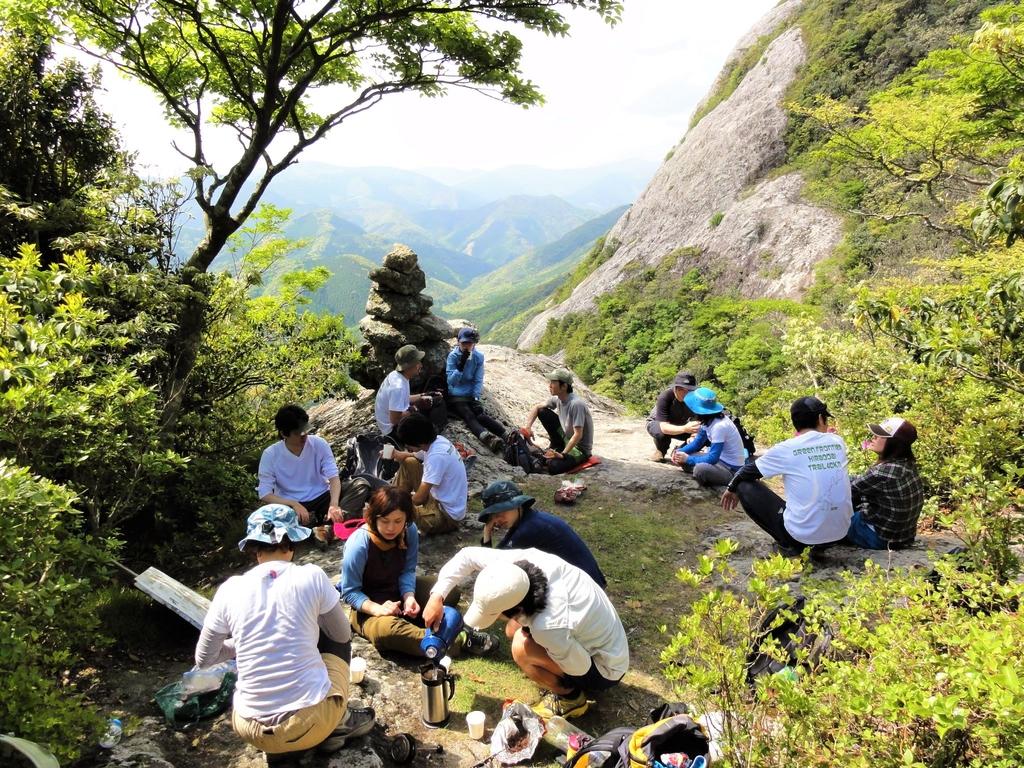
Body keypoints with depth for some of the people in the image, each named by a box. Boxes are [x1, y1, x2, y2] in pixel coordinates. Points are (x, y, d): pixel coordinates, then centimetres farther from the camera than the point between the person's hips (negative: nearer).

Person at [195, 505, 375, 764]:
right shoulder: (312, 576, -7)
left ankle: (280, 746, 19)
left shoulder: (229, 589, -2)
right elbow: (343, 634, 9)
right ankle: (337, 723, 23)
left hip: (253, 731, 2)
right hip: (313, 720, -2)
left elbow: (203, 660, 10)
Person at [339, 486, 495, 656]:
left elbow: (408, 570, -4)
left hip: (398, 590, 6)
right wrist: (377, 609, -35)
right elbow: (350, 591, -20)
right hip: (367, 603, -6)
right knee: (388, 631, -38)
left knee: (449, 593, -5)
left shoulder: (410, 531, -13)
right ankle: (461, 641, -31)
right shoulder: (359, 544, -26)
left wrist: (409, 596, -24)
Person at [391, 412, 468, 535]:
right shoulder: (436, 441, -5)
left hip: (447, 515, -9)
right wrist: (396, 454, -2)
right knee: (408, 463, 12)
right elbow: (415, 455, 18)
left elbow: (419, 498, -25)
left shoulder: (437, 456, -30)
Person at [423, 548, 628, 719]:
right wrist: (437, 597, -20)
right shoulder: (529, 559, -23)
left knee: (521, 648, -22)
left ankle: (569, 697, 2)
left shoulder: (549, 627, -40)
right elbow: (468, 555, -12)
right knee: (513, 629, 6)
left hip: (605, 670, -7)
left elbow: (580, 668, -21)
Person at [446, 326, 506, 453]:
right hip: (455, 397, -3)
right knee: (469, 416, -29)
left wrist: (476, 398, -14)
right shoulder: (453, 356, -7)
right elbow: (451, 381, -15)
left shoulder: (479, 356, -1)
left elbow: (478, 380, 0)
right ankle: (488, 439, -56)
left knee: (481, 415, -25)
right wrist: (461, 365, -27)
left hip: (471, 396, 3)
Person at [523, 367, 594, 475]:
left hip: (580, 448, -8)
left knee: (553, 467, -33)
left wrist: (562, 455, -32)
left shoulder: (576, 404, -29)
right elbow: (537, 407, 10)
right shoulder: (557, 399, -5)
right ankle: (555, 447, 9)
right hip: (566, 438, 8)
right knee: (542, 412, -2)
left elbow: (578, 435, -30)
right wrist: (528, 427, -5)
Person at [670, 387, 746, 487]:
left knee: (700, 469, -35)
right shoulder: (709, 420, -2)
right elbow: (697, 443, 10)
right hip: (720, 459, 9)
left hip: (732, 468, -9)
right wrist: (680, 452, -7)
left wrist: (688, 459, -18)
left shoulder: (719, 426, -28)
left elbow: (712, 458, -27)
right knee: (682, 458, 1)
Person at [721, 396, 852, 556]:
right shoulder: (837, 442, 4)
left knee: (745, 486, 7)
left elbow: (748, 471, 9)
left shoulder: (786, 449, -8)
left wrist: (731, 488, 27)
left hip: (803, 534, -5)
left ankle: (788, 544, 7)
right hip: (840, 533, 5)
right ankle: (823, 544, 19)